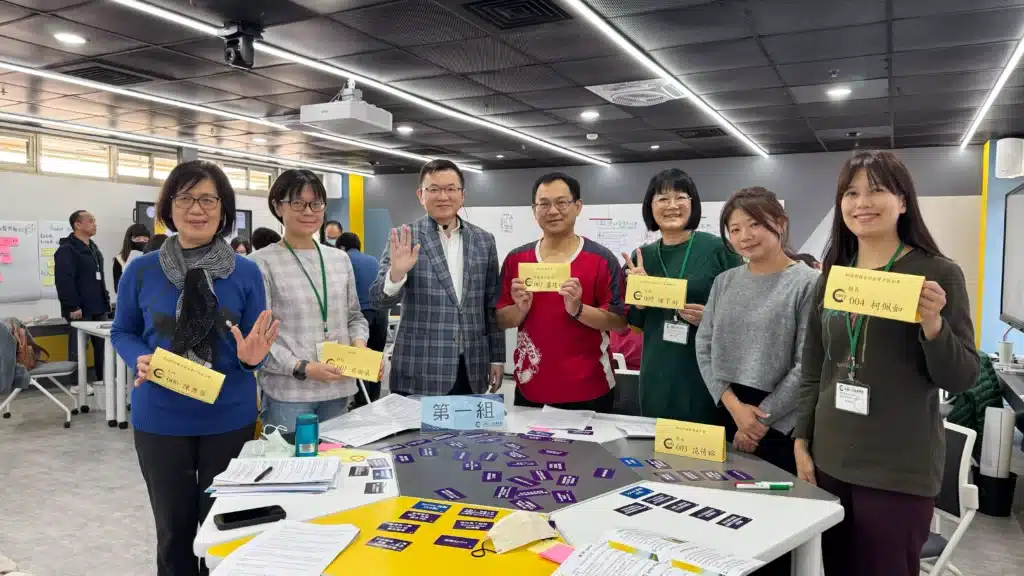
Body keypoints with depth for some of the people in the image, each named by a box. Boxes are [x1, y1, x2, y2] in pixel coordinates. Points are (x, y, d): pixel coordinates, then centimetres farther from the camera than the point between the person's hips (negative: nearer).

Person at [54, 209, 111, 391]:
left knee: (102, 346, 10)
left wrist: (106, 300, 16)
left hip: (98, 308, 8)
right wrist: (73, 306, -21)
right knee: (78, 348, 1)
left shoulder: (94, 248, 17)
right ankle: (77, 383, 10)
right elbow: (64, 281, -18)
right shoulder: (67, 250, -11)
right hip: (80, 310, -8)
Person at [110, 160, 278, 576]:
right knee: (173, 530, 16)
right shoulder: (142, 270, -4)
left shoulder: (245, 272, -5)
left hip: (229, 419, 0)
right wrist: (141, 360, -13)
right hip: (160, 419, 1)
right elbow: (122, 332, 7)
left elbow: (255, 347, 0)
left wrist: (251, 358, -23)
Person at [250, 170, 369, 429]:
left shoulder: (340, 259, 10)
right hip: (287, 393, -5)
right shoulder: (262, 262, -8)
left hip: (338, 389, 5)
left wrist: (359, 342, -4)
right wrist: (302, 368, -19)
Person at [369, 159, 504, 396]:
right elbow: (379, 301, -9)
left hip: (472, 371, 3)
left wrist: (497, 357, 9)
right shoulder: (406, 238, -3)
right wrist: (396, 273, -28)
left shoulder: (483, 240, 7)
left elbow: (492, 304, 11)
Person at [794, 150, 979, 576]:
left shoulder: (938, 274, -7)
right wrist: (802, 441, 8)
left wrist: (933, 324, -25)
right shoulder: (831, 275, 5)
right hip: (829, 462, 4)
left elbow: (962, 379, -8)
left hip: (899, 470, -4)